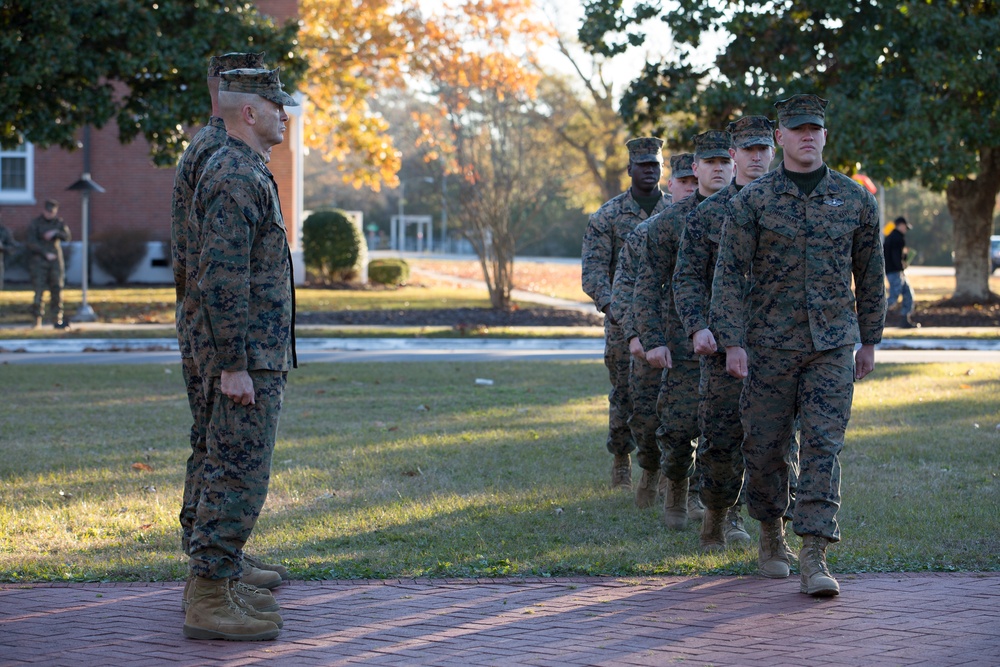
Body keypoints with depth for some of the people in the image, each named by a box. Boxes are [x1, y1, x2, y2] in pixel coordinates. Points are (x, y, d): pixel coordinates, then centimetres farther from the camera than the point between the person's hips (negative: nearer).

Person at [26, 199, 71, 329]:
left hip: (55, 261, 4)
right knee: (39, 290, -10)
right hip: (39, 261, -4)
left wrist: (55, 233, -20)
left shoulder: (59, 222, 9)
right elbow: (31, 243, -9)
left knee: (57, 289, 0)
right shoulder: (35, 224, -3)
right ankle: (38, 320, -9)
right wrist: (46, 253, -13)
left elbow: (67, 237, -3)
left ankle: (57, 319, 4)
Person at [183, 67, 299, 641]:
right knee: (239, 478, -9)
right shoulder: (233, 178, -16)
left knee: (235, 477, 15)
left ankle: (222, 585, 23)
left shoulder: (248, 174, 18)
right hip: (246, 360, -11)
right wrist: (233, 366, -24)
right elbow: (222, 279, -22)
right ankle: (209, 603, -8)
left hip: (260, 357, 11)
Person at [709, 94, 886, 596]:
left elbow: (870, 274, 13)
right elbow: (730, 274, -3)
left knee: (823, 446, -9)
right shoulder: (752, 201, -1)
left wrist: (870, 341, 14)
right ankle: (770, 534, 30)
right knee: (765, 445, 6)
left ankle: (814, 558, -12)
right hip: (769, 346, 0)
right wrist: (732, 342, -10)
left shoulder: (854, 200, 6)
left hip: (832, 346, 1)